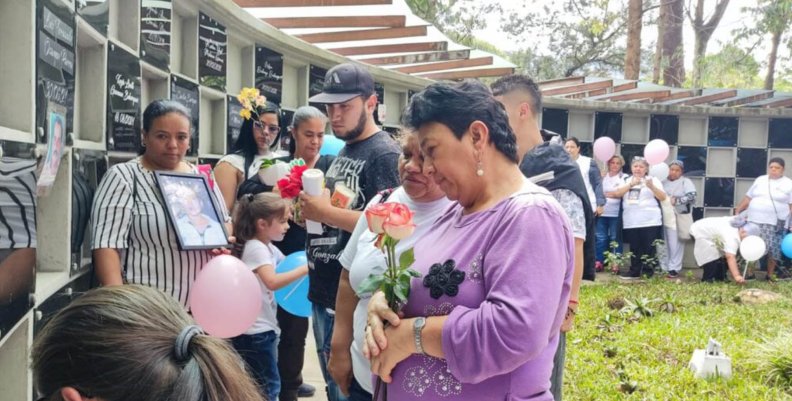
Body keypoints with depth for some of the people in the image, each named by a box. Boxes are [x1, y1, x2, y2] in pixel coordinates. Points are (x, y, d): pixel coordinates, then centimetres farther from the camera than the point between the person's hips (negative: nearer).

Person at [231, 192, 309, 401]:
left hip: (266, 326, 10)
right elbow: (272, 281, -30)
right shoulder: (256, 248, -17)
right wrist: (305, 269, -28)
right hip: (256, 330, -10)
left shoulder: (269, 248, 12)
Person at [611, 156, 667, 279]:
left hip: (650, 221, -3)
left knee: (649, 248, -3)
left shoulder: (653, 180, 7)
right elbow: (617, 193, -1)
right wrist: (631, 184, -14)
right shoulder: (626, 180, 15)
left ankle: (648, 272, 2)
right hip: (631, 222, 3)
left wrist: (652, 187, -20)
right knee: (634, 248, 6)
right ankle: (635, 271, 13)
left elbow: (663, 197, -3)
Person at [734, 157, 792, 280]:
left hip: (774, 224, -3)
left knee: (773, 249, -1)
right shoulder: (760, 180, 12)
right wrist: (737, 211, 9)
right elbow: (748, 198, 15)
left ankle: (770, 275, 13)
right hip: (754, 221, 3)